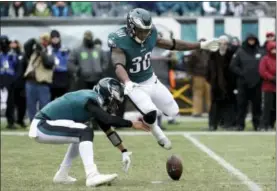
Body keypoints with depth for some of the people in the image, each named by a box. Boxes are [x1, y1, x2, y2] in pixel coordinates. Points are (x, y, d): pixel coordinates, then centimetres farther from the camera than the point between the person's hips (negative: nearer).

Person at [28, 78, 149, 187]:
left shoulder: (94, 100, 11)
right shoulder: (90, 99, -18)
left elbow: (108, 129, 15)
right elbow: (109, 120, -30)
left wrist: (124, 151, 15)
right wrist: (132, 124, -19)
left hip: (45, 125, 10)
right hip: (41, 127, -10)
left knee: (81, 136, 25)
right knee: (85, 132, -21)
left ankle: (62, 175, 23)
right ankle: (92, 176, -30)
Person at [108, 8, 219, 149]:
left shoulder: (150, 35, -9)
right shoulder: (120, 42, -28)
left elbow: (171, 44, 4)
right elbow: (119, 65, -43)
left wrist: (201, 46, 5)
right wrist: (127, 82, -64)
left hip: (152, 81, 6)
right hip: (134, 85, -6)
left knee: (173, 112, 9)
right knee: (150, 113, -26)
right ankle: (156, 132, 9)